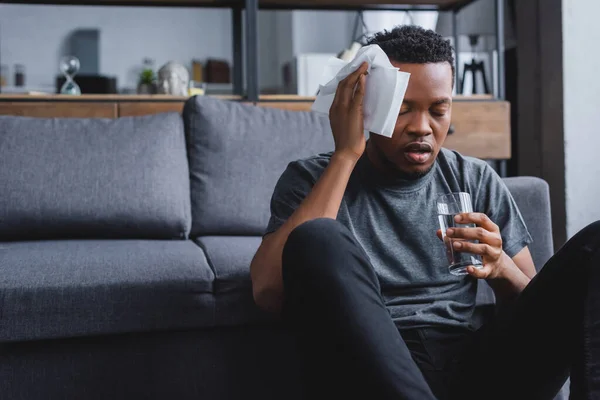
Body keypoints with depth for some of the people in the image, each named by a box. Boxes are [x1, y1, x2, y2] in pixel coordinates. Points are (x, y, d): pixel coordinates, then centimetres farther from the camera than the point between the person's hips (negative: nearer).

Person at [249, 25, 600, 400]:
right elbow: (268, 291, -13)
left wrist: (500, 268, -11)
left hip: (469, 366, 3)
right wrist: (345, 155, -11)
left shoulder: (477, 181, 14)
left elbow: (537, 305, 14)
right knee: (315, 239, -30)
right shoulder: (312, 180, 6)